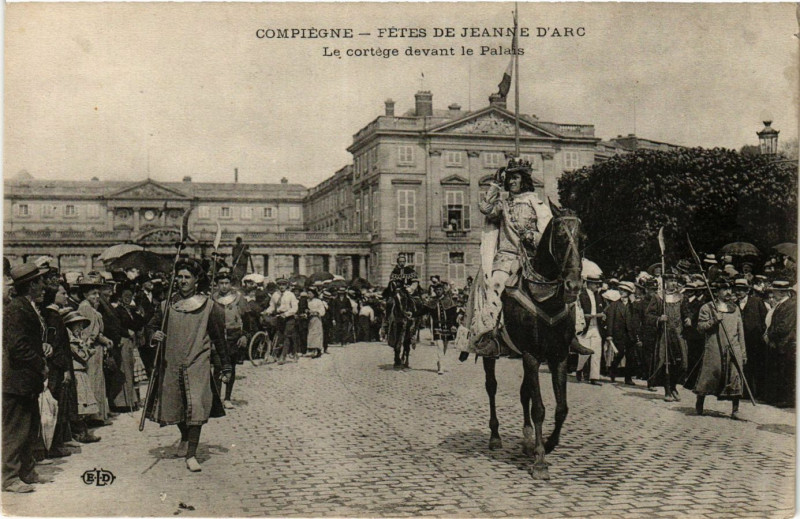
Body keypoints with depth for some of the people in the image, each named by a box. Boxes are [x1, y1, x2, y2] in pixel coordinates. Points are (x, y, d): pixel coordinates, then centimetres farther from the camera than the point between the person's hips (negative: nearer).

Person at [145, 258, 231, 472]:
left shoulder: (209, 306, 2)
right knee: (174, 406, 13)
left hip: (198, 364, -3)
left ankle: (191, 454, -5)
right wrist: (155, 335, -8)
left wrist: (226, 367, 7)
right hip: (171, 364, 3)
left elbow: (219, 338, 7)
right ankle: (185, 437, 43)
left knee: (196, 407, -13)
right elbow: (152, 326, 17)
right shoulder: (167, 305, 8)